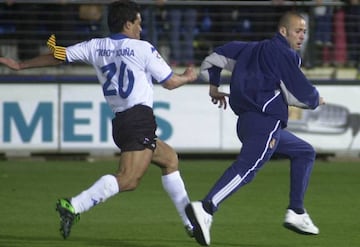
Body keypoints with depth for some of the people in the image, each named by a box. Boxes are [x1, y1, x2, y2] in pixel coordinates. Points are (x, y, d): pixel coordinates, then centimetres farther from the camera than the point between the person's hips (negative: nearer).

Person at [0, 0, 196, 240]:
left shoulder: (96, 47, 11)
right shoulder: (142, 48, -2)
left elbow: (58, 56, 13)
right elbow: (170, 82, 5)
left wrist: (21, 65, 24)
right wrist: (188, 77, 27)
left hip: (120, 122, 8)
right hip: (140, 119, -8)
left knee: (170, 158, 24)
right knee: (128, 179, -19)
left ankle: (191, 223, 25)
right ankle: (74, 206, -34)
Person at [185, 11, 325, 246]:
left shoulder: (255, 49, 23)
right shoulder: (284, 55, -3)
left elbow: (218, 55, 23)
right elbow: (299, 94, -7)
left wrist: (214, 86, 32)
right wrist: (316, 99, 14)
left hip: (247, 121, 10)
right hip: (266, 120, -10)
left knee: (305, 152, 23)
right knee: (247, 167, -25)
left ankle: (296, 213, 17)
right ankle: (206, 208, -45)